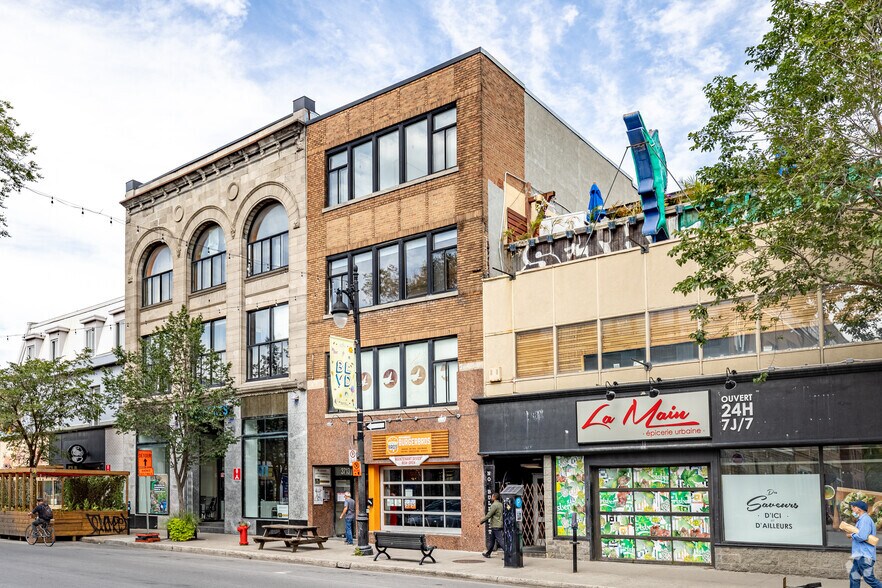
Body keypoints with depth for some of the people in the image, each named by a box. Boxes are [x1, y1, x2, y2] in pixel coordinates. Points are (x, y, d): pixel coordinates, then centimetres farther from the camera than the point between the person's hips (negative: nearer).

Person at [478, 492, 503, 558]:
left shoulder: (494, 505, -15)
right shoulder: (500, 504, 12)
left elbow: (488, 515, -16)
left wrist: (481, 522, -10)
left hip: (496, 526, -9)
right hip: (500, 525, 9)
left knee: (500, 540, -9)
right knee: (491, 539, 18)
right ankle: (488, 553, 26)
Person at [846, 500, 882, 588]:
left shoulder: (865, 519, -12)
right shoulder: (860, 520, 20)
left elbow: (862, 537, -23)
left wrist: (852, 535, -6)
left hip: (865, 557, -10)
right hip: (859, 556, 10)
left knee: (869, 579, -10)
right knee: (853, 577, 7)